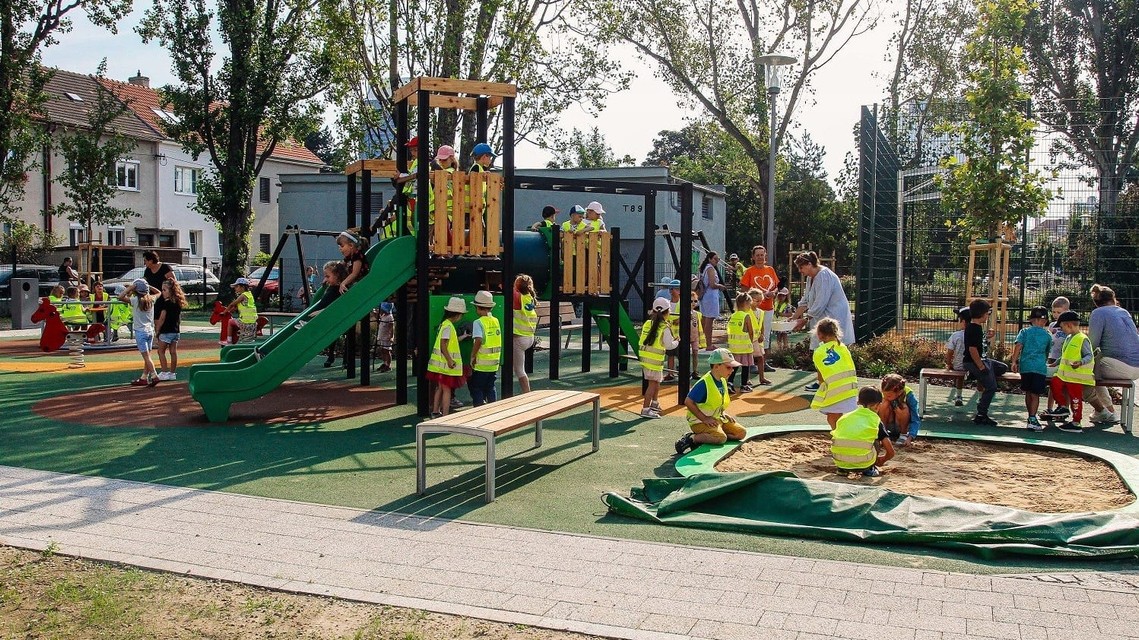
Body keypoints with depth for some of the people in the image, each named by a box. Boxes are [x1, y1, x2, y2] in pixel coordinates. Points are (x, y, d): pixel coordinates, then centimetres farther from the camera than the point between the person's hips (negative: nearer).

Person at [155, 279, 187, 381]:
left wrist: (157, 330, -8)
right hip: (176, 330, 7)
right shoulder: (178, 302, 7)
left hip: (166, 331, -7)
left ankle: (164, 372, 0)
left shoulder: (166, 303, -15)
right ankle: (173, 373, 13)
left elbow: (162, 318, -15)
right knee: (173, 352, 9)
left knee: (161, 351, 3)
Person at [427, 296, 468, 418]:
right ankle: (445, 416, -1)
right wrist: (449, 360, -24)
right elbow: (443, 346, -22)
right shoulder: (448, 326, -17)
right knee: (447, 389, -4)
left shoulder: (444, 324, 11)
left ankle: (435, 412, 25)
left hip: (440, 364, 9)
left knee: (440, 388, 17)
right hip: (446, 365, -9)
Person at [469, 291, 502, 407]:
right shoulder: (496, 321, 6)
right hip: (495, 362, 6)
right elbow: (499, 339, 10)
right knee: (490, 388, 16)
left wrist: (472, 356, -15)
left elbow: (479, 340, -25)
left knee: (476, 388, 7)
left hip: (481, 363, -6)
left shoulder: (478, 322, -14)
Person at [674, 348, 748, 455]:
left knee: (741, 433, 3)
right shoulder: (704, 383, -21)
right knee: (721, 437, -32)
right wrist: (704, 418, -22)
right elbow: (688, 402, -22)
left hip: (718, 418, 10)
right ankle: (691, 438, -18)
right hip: (700, 421, -10)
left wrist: (723, 413, 6)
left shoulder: (723, 381, 7)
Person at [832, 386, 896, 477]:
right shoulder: (876, 420, 14)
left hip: (839, 462, 2)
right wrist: (880, 462, 36)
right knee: (876, 441, 24)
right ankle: (869, 470, 19)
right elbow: (891, 452, 14)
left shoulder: (844, 417, 21)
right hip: (862, 464, -2)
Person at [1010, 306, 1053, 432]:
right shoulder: (1047, 335, 10)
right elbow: (1047, 353, 21)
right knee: (1035, 394, -2)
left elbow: (1018, 346, -8)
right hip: (1040, 367, -1)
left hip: (1025, 366, 1)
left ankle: (1031, 417, 25)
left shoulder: (1025, 331, 6)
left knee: (1028, 393, 14)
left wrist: (1014, 361, -9)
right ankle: (1032, 419, -13)